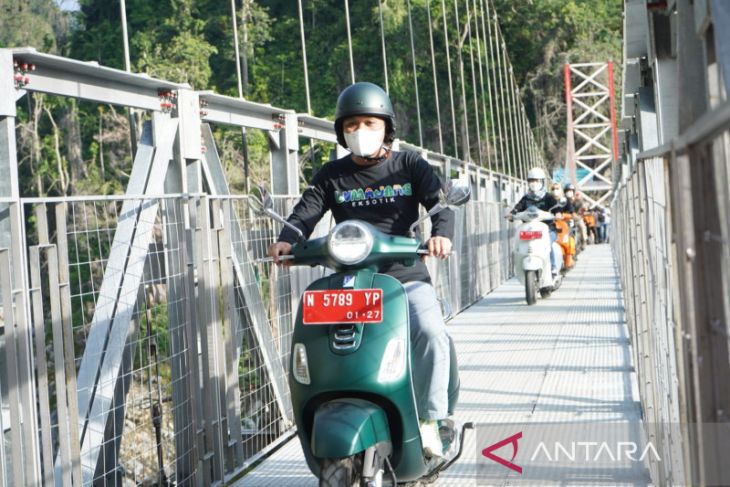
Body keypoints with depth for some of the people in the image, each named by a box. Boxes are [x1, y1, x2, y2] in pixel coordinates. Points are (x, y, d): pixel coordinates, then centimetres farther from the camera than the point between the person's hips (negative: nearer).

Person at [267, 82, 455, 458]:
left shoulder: (409, 165, 8)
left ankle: (428, 418, -19)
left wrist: (441, 232, -30)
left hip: (406, 276, -2)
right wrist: (287, 240, -23)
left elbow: (440, 200, -6)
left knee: (431, 332, -29)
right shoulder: (332, 175, 13)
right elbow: (306, 211, 0)